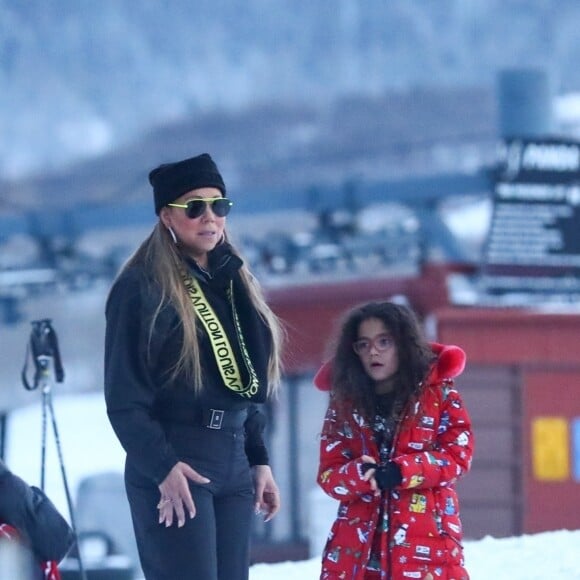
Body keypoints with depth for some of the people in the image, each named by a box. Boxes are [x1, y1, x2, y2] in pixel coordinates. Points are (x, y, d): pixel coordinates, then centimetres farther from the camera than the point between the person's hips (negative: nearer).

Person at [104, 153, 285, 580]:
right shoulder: (142, 288, -6)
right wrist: (162, 466, -20)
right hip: (172, 466, -7)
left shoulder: (234, 283, 17)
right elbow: (124, 396, -11)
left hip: (234, 465, 7)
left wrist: (260, 460, 16)